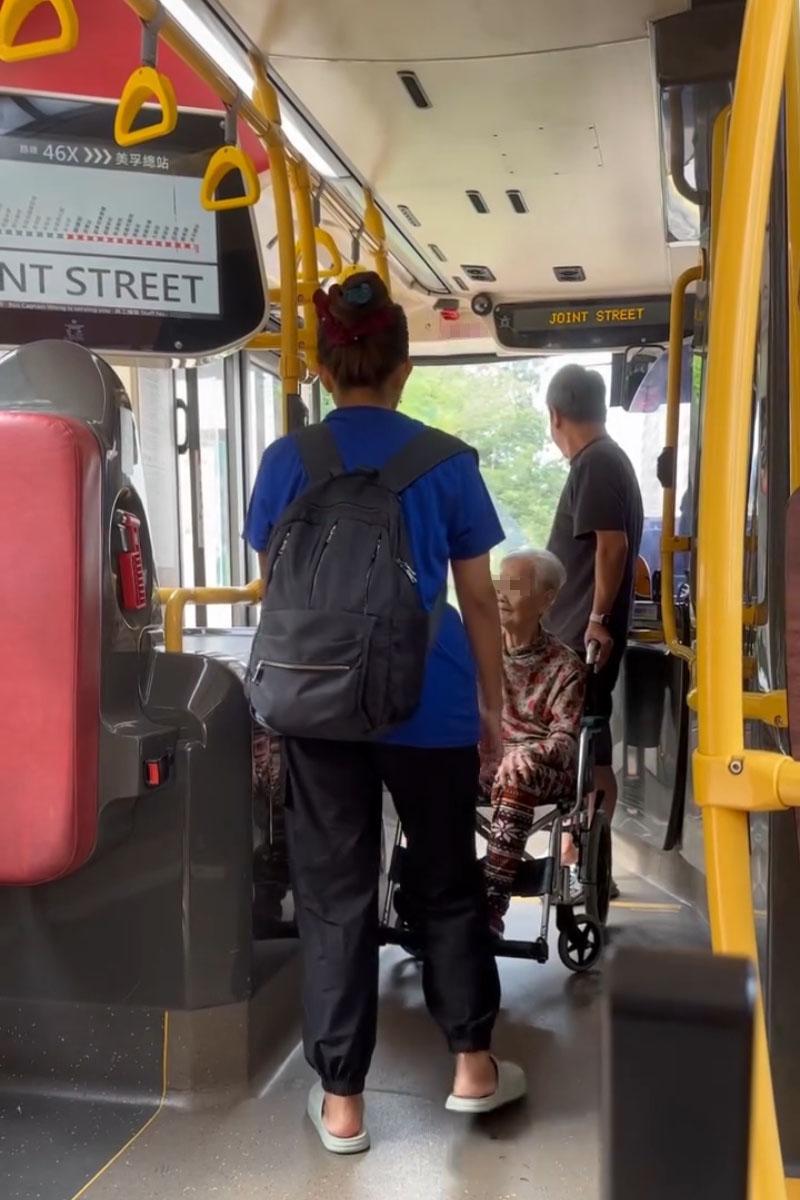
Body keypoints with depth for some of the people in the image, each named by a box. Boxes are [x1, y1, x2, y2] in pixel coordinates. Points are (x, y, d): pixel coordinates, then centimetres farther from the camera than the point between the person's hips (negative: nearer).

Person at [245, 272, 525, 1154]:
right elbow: (478, 599, 1)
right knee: (447, 880, 17)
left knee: (333, 893, 10)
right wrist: (493, 704, 11)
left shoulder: (286, 461, -1)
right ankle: (472, 1065, 29)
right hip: (430, 704, 0)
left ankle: (340, 1101, 19)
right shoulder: (447, 462, -3)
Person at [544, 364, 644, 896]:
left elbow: (613, 544, -22)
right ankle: (579, 855, 23)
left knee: (588, 750, -5)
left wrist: (597, 619, -20)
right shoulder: (608, 459, 17)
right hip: (581, 633, 10)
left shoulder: (595, 464, -13)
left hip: (586, 636, -10)